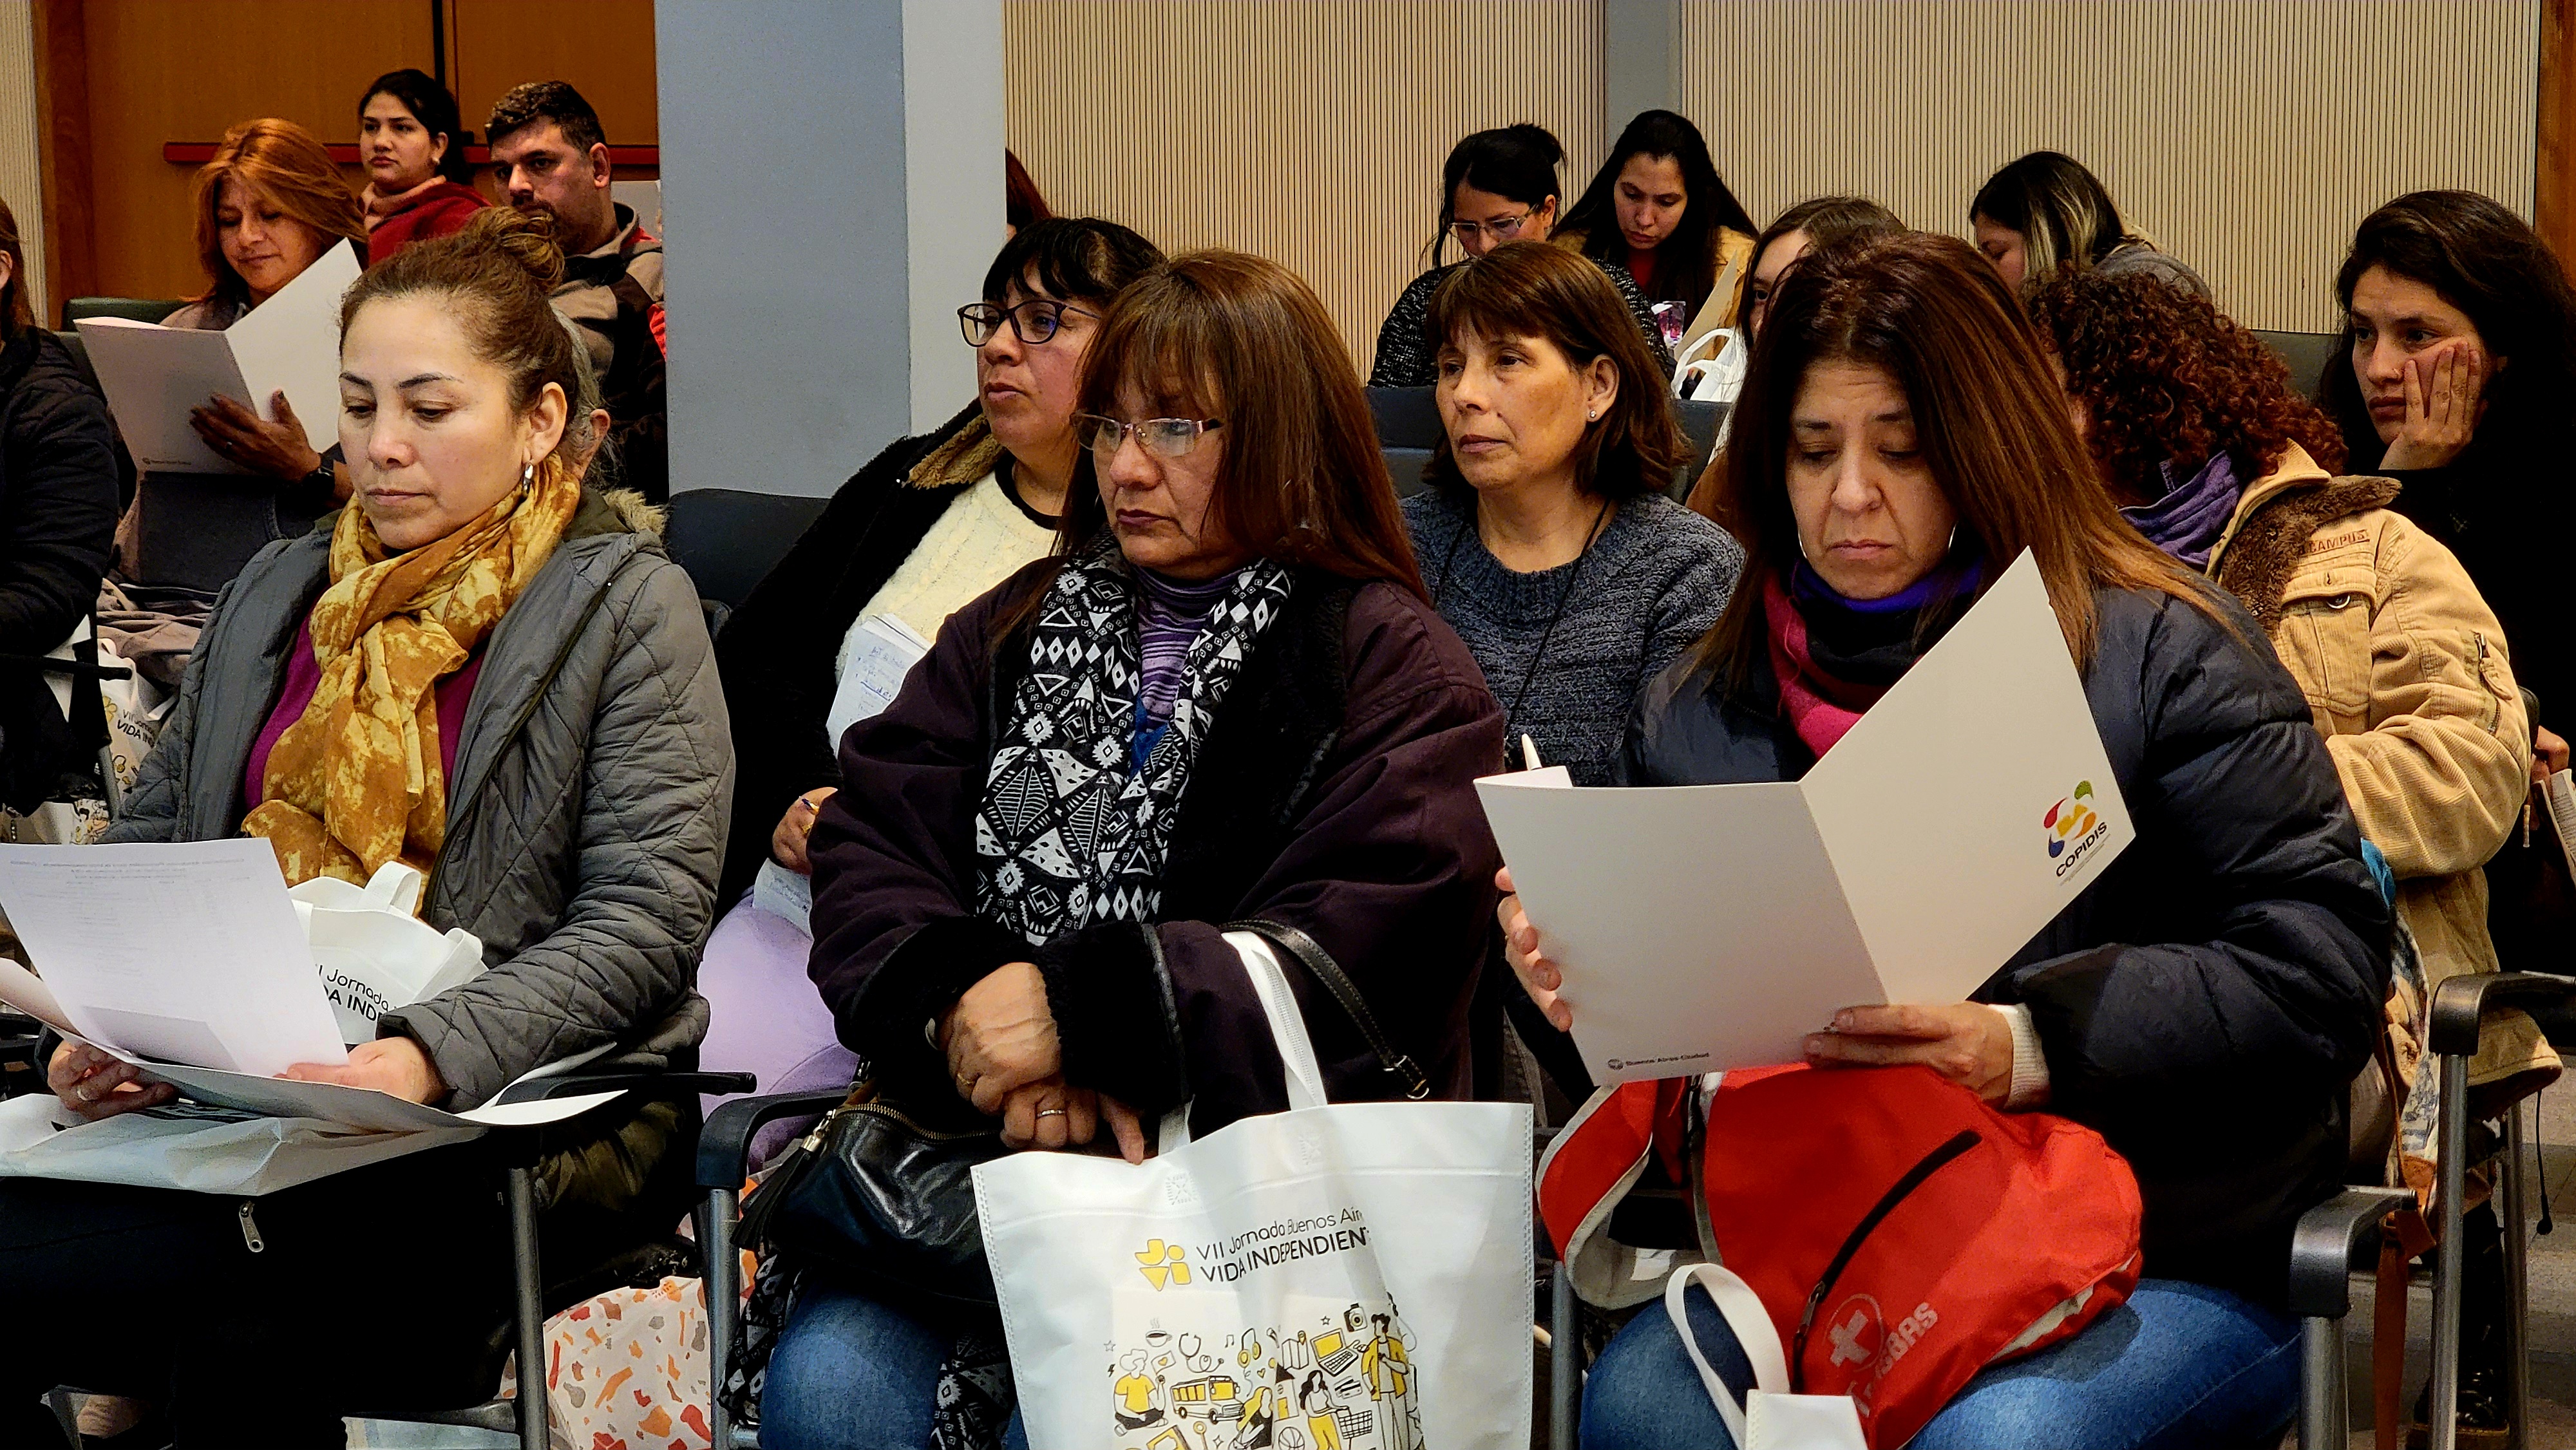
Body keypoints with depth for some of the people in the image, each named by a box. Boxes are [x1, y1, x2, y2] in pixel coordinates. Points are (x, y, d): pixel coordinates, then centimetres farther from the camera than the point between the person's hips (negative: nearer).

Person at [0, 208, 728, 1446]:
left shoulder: (626, 608, 3)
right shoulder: (275, 591, 21)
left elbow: (646, 923, -7)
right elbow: (148, 843, 18)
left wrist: (431, 1057, -23)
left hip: (513, 1112, -4)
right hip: (241, 1087, 5)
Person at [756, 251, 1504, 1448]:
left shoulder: (1394, 670, 4)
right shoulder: (1014, 632, 19)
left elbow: (1372, 952, -10)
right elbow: (868, 852, 7)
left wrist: (1080, 1008, -17)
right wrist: (973, 1020, -13)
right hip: (979, 1139, 4)